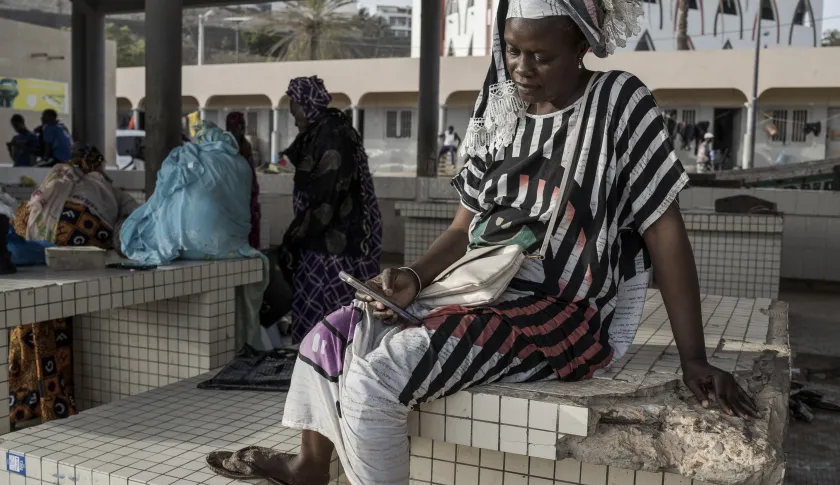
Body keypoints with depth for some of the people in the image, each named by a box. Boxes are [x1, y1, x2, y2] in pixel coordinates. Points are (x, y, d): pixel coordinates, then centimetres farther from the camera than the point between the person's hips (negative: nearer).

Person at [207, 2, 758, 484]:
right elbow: (466, 226, 9)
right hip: (483, 293, 7)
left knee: (375, 374, -23)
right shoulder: (500, 113, 7)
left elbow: (665, 231, -11)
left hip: (562, 315, -7)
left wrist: (694, 359, -13)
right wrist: (414, 279, -10)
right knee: (331, 338, 5)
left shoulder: (620, 103, -10)